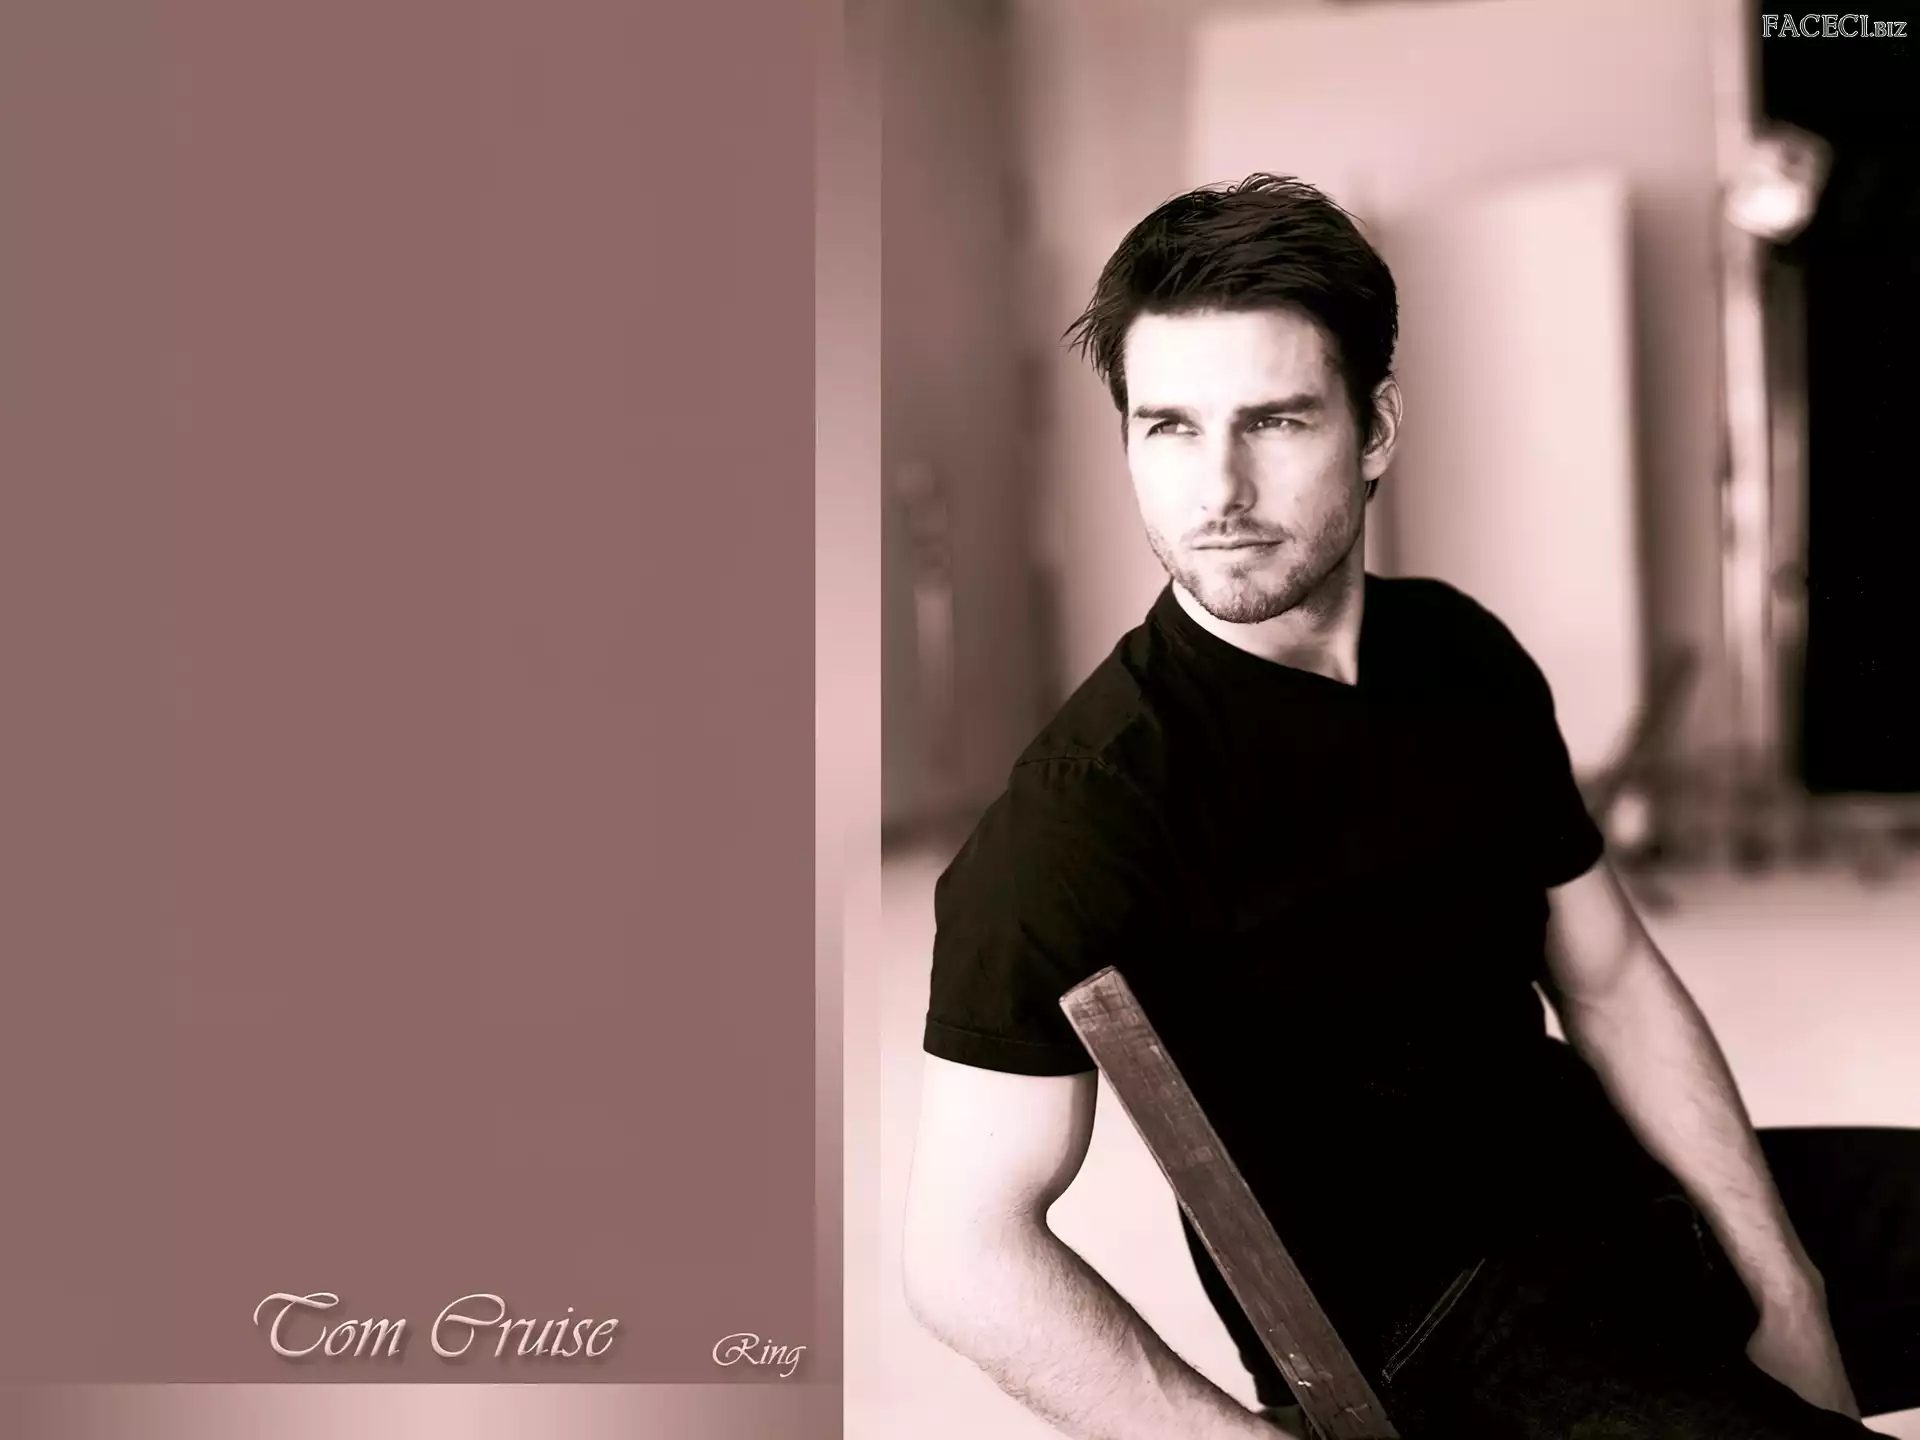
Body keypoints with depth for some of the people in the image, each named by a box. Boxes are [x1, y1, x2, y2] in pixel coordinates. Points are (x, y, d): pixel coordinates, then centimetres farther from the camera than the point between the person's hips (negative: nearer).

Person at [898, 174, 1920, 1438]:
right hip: (1415, 1330, -7)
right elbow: (968, 1251, -21)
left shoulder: (1463, 657, 1)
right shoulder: (1083, 808, -21)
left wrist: (1783, 1288, -1)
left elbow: (1612, 981, 8)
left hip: (1599, 1177, 7)